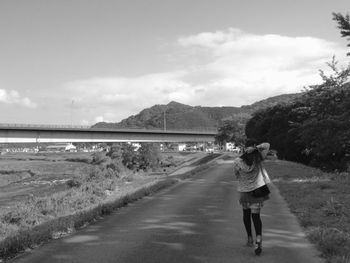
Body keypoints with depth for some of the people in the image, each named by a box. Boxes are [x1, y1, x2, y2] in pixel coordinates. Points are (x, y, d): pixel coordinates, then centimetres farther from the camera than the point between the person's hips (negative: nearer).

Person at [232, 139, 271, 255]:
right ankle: (258, 240, -18)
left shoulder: (237, 162, -13)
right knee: (255, 215, 2)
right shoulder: (258, 159, -10)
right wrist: (256, 148, -15)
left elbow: (237, 176, 1)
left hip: (244, 191, 0)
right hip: (257, 190, 0)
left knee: (246, 213, 20)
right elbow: (267, 145, 0)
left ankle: (250, 239, 29)